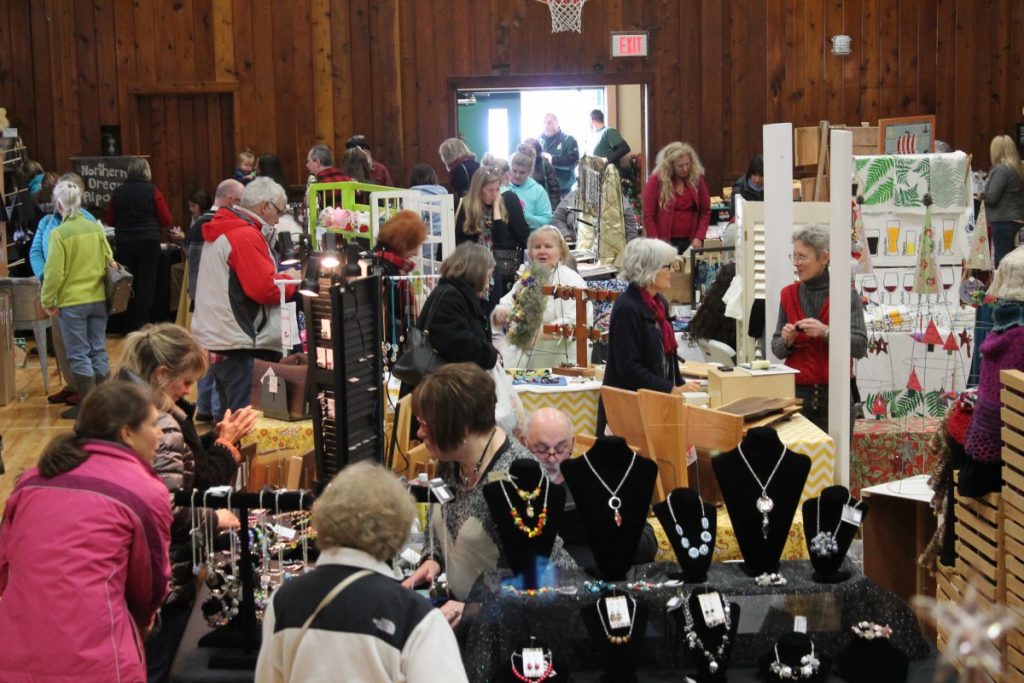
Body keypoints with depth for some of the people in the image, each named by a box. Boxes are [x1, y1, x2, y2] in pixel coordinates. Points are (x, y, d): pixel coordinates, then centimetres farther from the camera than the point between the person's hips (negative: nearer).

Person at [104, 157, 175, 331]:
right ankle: (142, 325, 2)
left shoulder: (118, 192, 2)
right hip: (149, 243, -2)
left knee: (128, 286, 10)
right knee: (146, 285, 3)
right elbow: (167, 220, -4)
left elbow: (109, 220, 9)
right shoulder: (152, 191, -5)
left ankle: (130, 327, 15)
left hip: (124, 244, 3)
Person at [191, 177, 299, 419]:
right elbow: (263, 288, -21)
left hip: (215, 337, 10)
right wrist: (290, 280, -3)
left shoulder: (223, 230, 18)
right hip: (239, 344, -10)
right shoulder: (246, 236, -15)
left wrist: (279, 277, 12)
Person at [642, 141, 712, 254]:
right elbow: (648, 216, -4)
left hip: (691, 242, 3)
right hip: (666, 243, -3)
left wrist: (699, 237, -4)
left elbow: (705, 211, 9)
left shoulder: (697, 178, 4)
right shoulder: (656, 180, -4)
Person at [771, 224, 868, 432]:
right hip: (797, 392, 2)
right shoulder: (789, 294, 7)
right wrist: (786, 341, -10)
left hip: (834, 394, -2)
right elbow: (777, 349, 10)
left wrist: (826, 332, -22)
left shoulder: (846, 295, -3)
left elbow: (860, 347, -10)